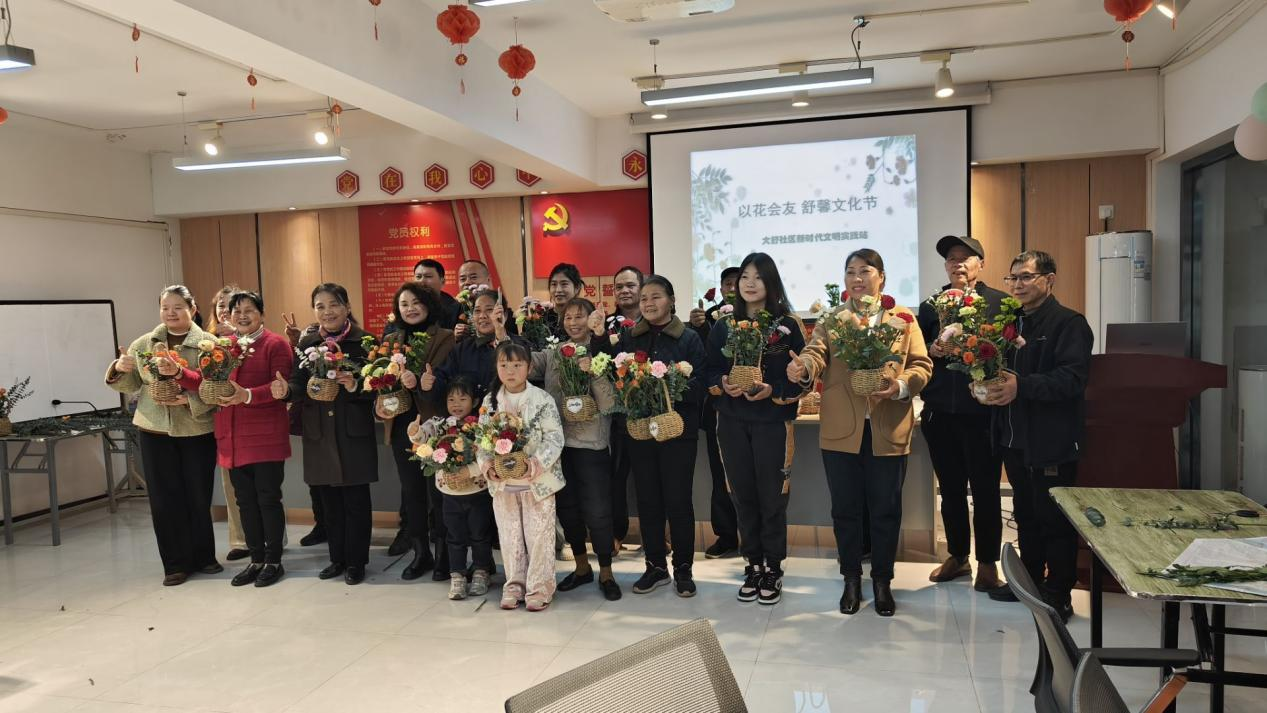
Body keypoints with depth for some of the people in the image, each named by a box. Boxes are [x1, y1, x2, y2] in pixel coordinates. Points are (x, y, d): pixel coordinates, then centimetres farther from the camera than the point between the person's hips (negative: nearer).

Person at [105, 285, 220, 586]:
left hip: (197, 430, -3)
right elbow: (130, 385, 11)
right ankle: (176, 563, 16)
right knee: (164, 498, 4)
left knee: (198, 496, 7)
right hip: (155, 430, 3)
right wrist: (119, 370, -9)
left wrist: (191, 400, -26)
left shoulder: (208, 344, -7)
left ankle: (203, 556, 24)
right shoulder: (143, 344, 5)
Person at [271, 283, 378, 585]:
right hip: (319, 434, 4)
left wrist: (354, 385, -25)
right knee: (329, 499, 12)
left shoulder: (364, 341, -5)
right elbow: (300, 385, 2)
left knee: (356, 499, 3)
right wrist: (287, 390, -19)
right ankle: (337, 558, 26)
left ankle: (356, 561, 16)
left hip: (354, 434, -4)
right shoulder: (307, 343, 6)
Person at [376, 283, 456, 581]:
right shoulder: (390, 341, 13)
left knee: (438, 491, 0)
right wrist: (379, 405, -4)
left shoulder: (445, 338, -4)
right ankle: (421, 553, 24)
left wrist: (419, 382, -29)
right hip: (402, 425, 5)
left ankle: (444, 554, 14)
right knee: (411, 491, 11)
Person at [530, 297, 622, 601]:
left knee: (597, 512, -1)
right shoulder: (551, 354, 7)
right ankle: (581, 567, 33)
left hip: (592, 446, -4)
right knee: (567, 509, 14)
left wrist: (594, 372, -22)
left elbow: (608, 405, -11)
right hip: (558, 442, 4)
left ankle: (606, 573, 18)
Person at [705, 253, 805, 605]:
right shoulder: (723, 326, 8)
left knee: (771, 497, 2)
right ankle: (753, 566, 21)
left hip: (773, 421, -3)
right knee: (743, 495, 8)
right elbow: (710, 370, 10)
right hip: (733, 422, 3)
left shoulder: (788, 324, -2)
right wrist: (723, 383, -10)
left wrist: (773, 390, -18)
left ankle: (773, 570, 16)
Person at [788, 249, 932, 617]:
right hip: (841, 431, 1)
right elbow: (817, 352, -11)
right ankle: (851, 579, 26)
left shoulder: (904, 318, 6)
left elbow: (922, 365, 1)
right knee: (845, 509, 10)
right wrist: (803, 368, -33)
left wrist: (900, 385, -19)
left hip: (889, 431, 0)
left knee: (886, 509, 10)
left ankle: (882, 580, 27)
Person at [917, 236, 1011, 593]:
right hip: (940, 412, 4)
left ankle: (987, 563, 20)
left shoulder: (1000, 303, 0)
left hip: (983, 412, -3)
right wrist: (932, 349, -11)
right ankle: (957, 556, 29)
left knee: (985, 490, 5)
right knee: (950, 490, 14)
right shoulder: (930, 305, 10)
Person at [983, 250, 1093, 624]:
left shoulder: (1069, 323, -9)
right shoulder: (1011, 321, 14)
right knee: (1025, 515, 18)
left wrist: (1022, 386, -28)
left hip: (1052, 442, -8)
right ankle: (1030, 580, 33)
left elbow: (1072, 378, -21)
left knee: (1055, 520, 1)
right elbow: (998, 367, 21)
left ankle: (1058, 596, 11)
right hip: (1015, 438, 8)